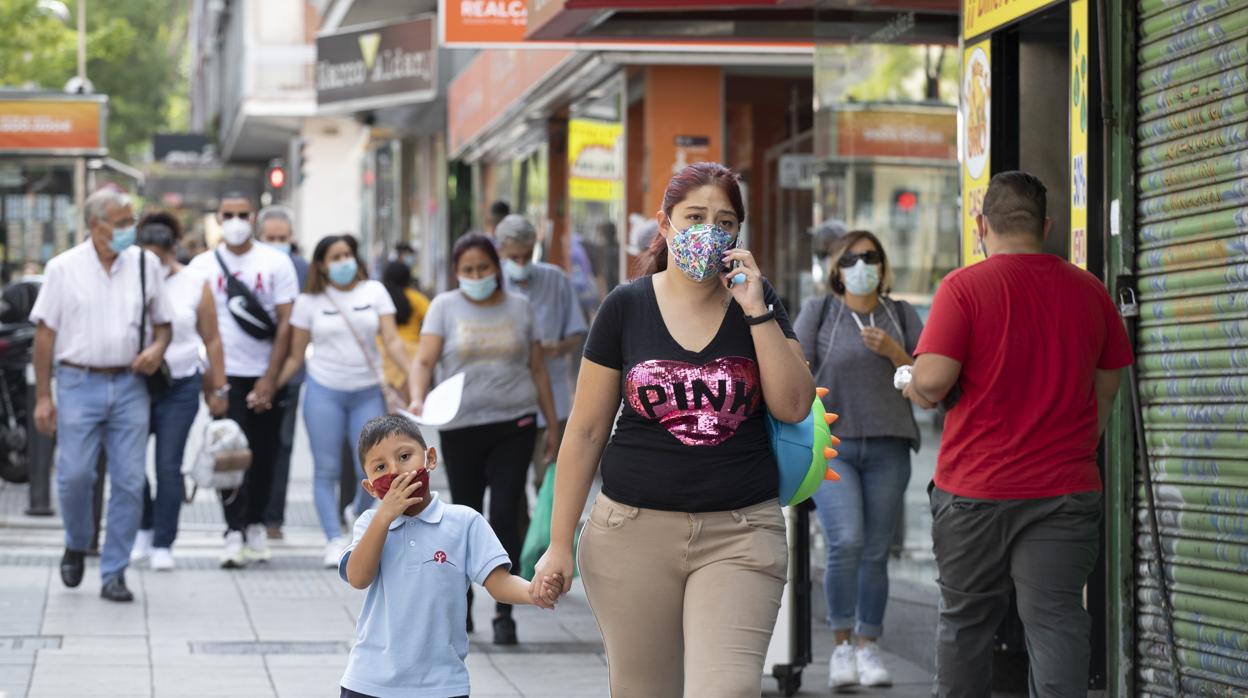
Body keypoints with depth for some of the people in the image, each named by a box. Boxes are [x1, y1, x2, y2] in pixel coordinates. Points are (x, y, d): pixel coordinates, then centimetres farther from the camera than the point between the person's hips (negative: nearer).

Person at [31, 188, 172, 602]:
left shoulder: (146, 264, 6)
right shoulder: (64, 268, 0)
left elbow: (163, 323, 16)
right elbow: (45, 332, 1)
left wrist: (158, 347, -8)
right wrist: (43, 396, -4)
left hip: (129, 385, 2)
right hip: (79, 384, -2)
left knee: (129, 482, -2)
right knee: (74, 476, -6)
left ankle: (114, 574, 7)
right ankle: (76, 546, 23)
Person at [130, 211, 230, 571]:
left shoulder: (195, 285, -1)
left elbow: (212, 340, 3)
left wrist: (218, 389, 2)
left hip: (179, 389, -1)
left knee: (168, 467, -1)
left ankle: (163, 544, 8)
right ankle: (144, 530, 23)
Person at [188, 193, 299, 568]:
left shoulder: (276, 263, 1)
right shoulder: (203, 265, 4)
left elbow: (285, 324, -1)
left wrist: (270, 379, -8)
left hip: (266, 375, 1)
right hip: (225, 375, -1)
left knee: (264, 454, 6)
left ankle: (255, 524, 21)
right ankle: (234, 532, -10)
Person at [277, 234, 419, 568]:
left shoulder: (374, 291, 4)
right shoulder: (309, 302, 2)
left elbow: (392, 340, -1)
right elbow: (295, 355, 6)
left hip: (368, 392, 1)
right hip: (324, 392, -1)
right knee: (327, 471, -2)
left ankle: (359, 515, 28)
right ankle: (334, 541, 2)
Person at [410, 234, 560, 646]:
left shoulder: (518, 308, 9)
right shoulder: (445, 307, 4)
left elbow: (537, 369, 13)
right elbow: (424, 361, -5)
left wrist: (553, 425, 11)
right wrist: (418, 398, -25)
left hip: (513, 426, 0)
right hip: (461, 428, 0)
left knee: (505, 516, -8)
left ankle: (504, 612, -4)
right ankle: (461, 607, 24)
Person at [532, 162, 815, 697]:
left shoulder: (758, 301, 6)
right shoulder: (627, 308, 2)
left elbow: (794, 407, -3)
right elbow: (585, 432, 4)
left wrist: (756, 312, -10)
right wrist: (559, 543, 1)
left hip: (738, 533, 0)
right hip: (635, 530, 0)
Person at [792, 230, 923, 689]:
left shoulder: (901, 316, 11)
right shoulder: (818, 312, 6)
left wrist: (893, 352, -8)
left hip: (887, 449, 2)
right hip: (831, 445, -2)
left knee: (876, 553, 1)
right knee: (845, 542, -18)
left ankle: (868, 649, 11)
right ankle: (841, 647, -9)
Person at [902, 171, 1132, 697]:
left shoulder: (963, 287, -8)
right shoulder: (1090, 292, 5)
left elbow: (931, 381, -16)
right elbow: (1107, 389, 14)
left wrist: (911, 389, 7)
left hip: (974, 490, -2)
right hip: (1065, 489, 2)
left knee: (965, 620, 13)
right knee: (1056, 619, -2)